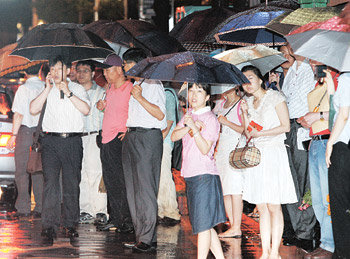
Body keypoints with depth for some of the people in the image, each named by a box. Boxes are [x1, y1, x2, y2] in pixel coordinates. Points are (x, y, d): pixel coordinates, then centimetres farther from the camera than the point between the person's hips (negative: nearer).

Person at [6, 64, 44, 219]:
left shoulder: (24, 89, -11)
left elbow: (19, 114, -12)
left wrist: (14, 135, -6)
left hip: (25, 130, -4)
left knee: (22, 171, 3)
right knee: (39, 171, 10)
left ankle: (23, 208, 1)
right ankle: (40, 208, 10)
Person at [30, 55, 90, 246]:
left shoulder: (77, 89, 10)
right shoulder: (46, 90, 13)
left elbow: (86, 110, -5)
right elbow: (33, 110, -1)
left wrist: (68, 92, -10)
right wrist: (48, 89, -5)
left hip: (72, 140, 0)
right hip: (51, 139, 0)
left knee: (72, 183, 2)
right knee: (50, 182, -10)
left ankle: (70, 224, 12)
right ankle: (49, 227, -12)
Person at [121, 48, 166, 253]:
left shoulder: (153, 85, -5)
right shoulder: (131, 86, 20)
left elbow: (160, 114, -14)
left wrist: (140, 98, -19)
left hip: (148, 138, -9)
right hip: (131, 137, 9)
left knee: (145, 188, -10)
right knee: (133, 188, 6)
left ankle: (149, 239, -8)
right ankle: (140, 236, 10)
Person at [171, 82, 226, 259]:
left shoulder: (210, 119, -7)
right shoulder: (188, 116, 16)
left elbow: (205, 149, -14)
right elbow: (174, 136, 3)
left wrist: (194, 128, -23)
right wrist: (188, 126, -13)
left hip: (204, 176, -8)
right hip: (190, 175, 8)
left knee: (203, 223, -6)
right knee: (203, 223, 10)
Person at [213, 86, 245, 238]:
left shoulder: (242, 104, -6)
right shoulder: (221, 104, 16)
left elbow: (246, 130, -12)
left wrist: (226, 122, -13)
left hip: (235, 151, -8)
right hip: (221, 151, 8)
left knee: (234, 189, -10)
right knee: (225, 191, 4)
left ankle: (236, 228, -10)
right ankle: (233, 226, 7)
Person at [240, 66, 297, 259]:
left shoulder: (275, 98, -1)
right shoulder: (249, 102, 16)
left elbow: (285, 126, -7)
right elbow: (248, 134, 15)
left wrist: (260, 133, -11)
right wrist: (245, 113, 2)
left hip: (273, 153, -6)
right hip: (256, 155, 6)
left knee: (273, 206, -6)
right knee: (261, 207, 4)